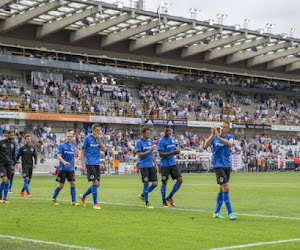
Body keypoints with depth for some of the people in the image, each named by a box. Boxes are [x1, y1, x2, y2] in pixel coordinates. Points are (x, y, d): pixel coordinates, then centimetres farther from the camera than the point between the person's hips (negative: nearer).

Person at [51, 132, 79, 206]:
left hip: (70, 169, 5)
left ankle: (73, 201, 0)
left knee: (73, 184, -4)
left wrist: (73, 168, 19)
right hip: (62, 169, -5)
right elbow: (59, 156, -15)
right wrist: (64, 162, -32)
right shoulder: (61, 146, -6)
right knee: (61, 186, -1)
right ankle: (53, 198, 20)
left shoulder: (73, 147, 12)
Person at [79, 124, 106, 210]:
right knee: (95, 182, -12)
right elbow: (82, 152, -6)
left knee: (97, 184, 7)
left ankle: (83, 196, 26)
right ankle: (95, 204, -4)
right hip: (89, 163, -7)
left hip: (97, 164, 7)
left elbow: (104, 149, 2)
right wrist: (83, 165, -11)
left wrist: (98, 139, -9)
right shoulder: (87, 138, -6)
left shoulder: (98, 138, 12)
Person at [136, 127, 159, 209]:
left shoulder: (150, 141, 13)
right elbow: (139, 155, -13)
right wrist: (149, 151, -20)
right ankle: (146, 203, 8)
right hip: (143, 166, -6)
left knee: (155, 184, 2)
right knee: (146, 184, -4)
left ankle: (142, 195, 22)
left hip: (151, 165, 6)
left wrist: (156, 164, 15)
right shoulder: (139, 142, -7)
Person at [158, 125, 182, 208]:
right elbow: (161, 154, -17)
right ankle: (164, 202, 12)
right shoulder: (161, 141, -11)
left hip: (173, 163, 6)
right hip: (165, 164, -6)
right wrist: (173, 152, -22)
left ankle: (170, 197, 13)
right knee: (164, 182, 0)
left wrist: (177, 151, -2)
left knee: (180, 180, -3)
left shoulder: (173, 139, 11)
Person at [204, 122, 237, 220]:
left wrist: (218, 137, -31)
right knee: (226, 187, -14)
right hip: (218, 165, -5)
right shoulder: (214, 137, -1)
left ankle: (216, 212, 20)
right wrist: (212, 135, -29)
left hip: (227, 165, 5)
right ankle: (230, 212, -9)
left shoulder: (230, 137, 3)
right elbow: (206, 146, -18)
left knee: (222, 189, 10)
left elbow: (230, 143, -21)